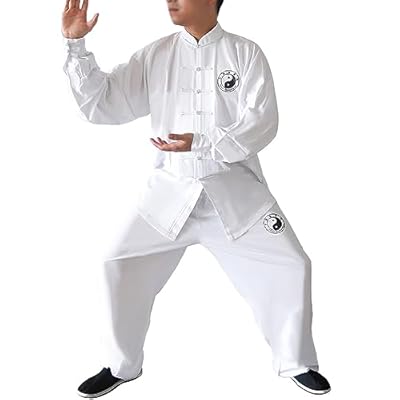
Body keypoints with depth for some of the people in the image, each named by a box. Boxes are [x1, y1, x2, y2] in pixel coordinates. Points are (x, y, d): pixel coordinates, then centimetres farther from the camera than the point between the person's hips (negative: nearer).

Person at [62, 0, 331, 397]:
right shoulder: (154, 56, 3)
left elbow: (262, 122, -13)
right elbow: (101, 105, 0)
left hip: (236, 191, -1)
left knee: (291, 267, -4)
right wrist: (75, 45, -10)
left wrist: (200, 144, -25)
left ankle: (297, 363, 21)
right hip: (170, 191, 2)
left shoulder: (245, 52, -3)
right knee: (120, 267, -4)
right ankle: (122, 365, 20)